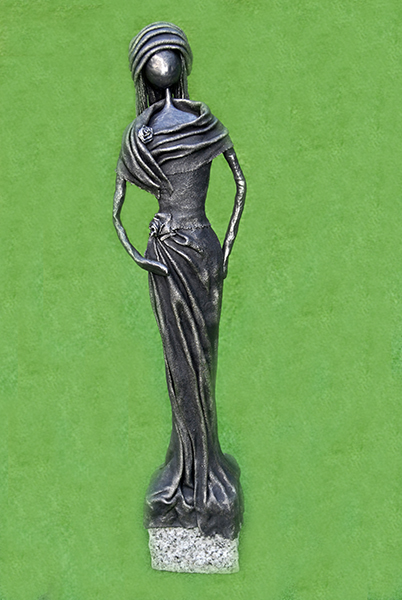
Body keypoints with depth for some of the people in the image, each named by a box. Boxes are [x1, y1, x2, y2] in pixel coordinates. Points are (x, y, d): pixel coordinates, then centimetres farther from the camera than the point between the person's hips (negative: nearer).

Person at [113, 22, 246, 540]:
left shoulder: (206, 120, 7)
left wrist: (228, 244, 1)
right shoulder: (139, 132, 4)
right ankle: (192, 464, 19)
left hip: (204, 245, 1)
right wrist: (138, 258, -7)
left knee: (202, 354, 8)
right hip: (167, 249, -1)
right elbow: (116, 209, 5)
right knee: (181, 358, 4)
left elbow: (241, 185, 10)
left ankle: (202, 463, 22)